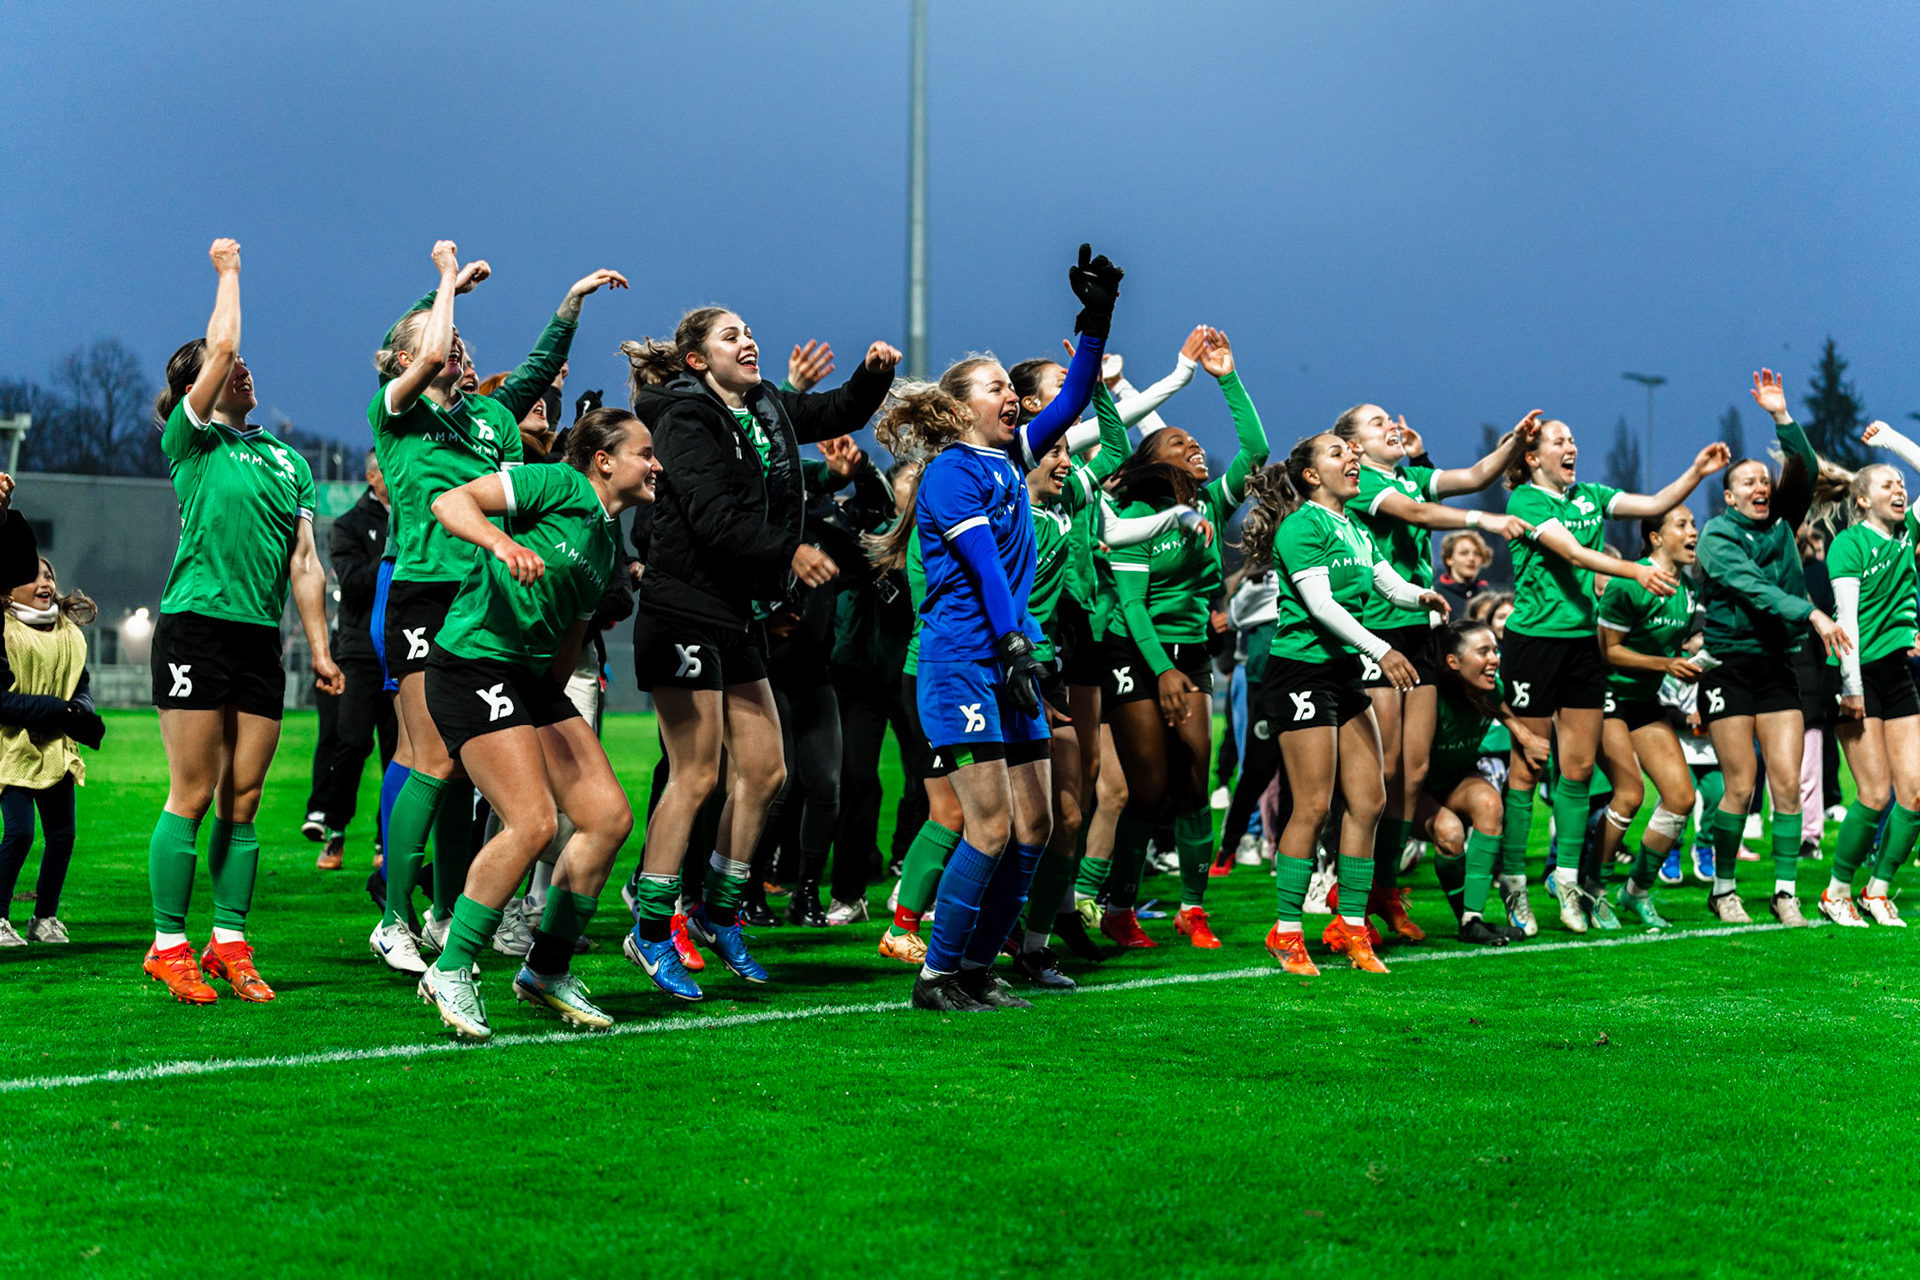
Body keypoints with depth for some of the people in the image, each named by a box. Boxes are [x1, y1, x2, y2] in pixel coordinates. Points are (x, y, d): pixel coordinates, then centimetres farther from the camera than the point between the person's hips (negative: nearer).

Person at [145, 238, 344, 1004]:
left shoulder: (287, 459, 18)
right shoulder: (191, 441, 2)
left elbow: (304, 560, 16)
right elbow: (221, 347, -10)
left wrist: (320, 646, 11)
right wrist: (228, 271, 3)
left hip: (262, 639, 5)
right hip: (196, 628, -5)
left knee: (243, 799, 6)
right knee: (193, 796, -4)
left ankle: (229, 944, 11)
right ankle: (169, 946, 3)